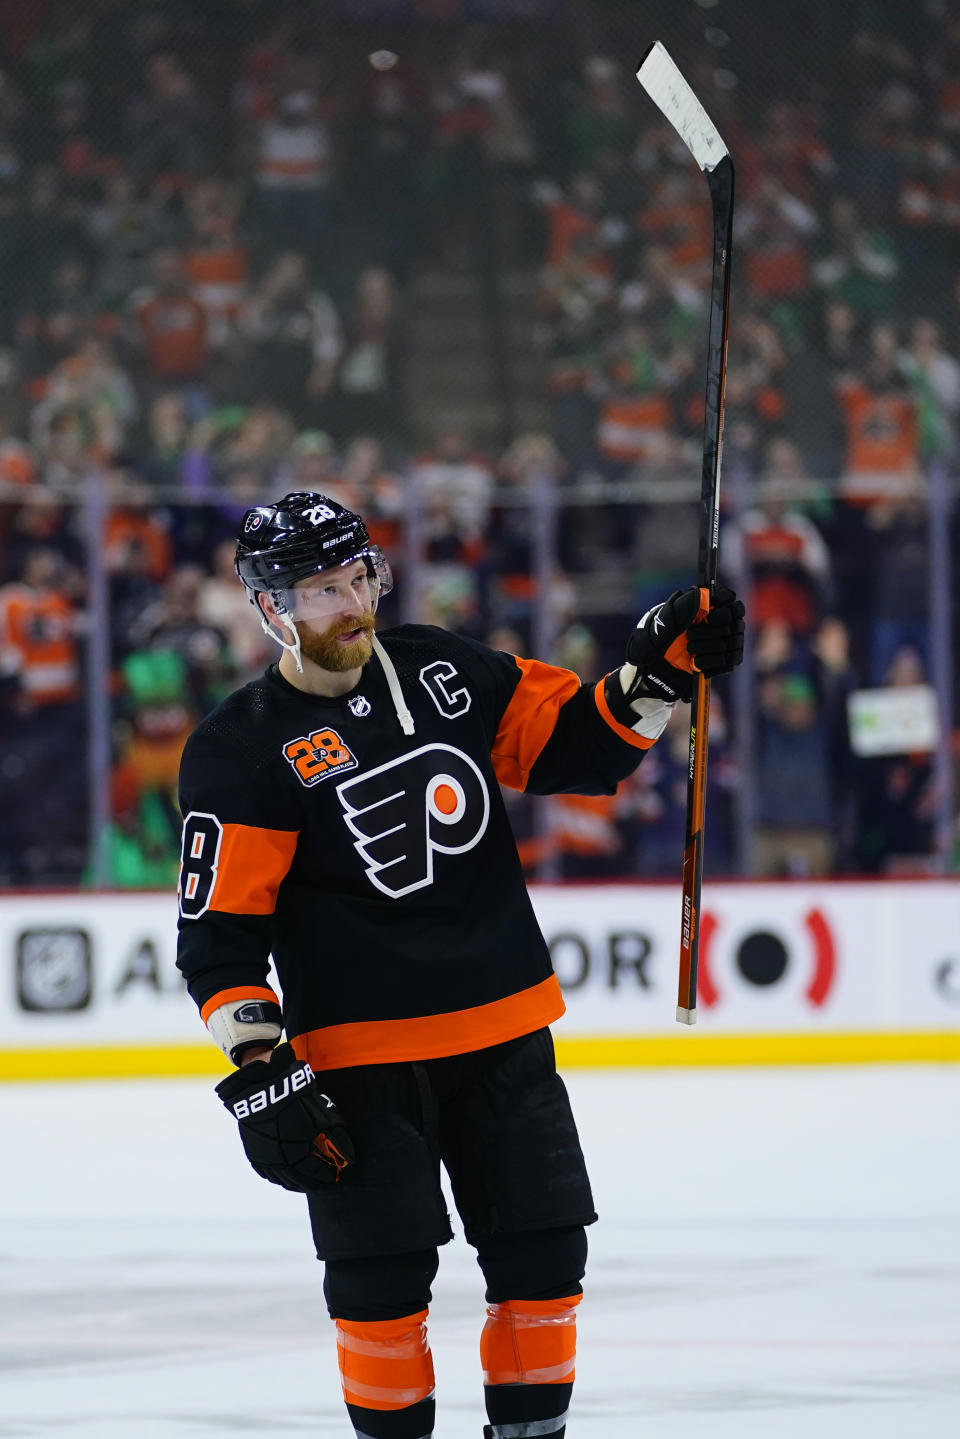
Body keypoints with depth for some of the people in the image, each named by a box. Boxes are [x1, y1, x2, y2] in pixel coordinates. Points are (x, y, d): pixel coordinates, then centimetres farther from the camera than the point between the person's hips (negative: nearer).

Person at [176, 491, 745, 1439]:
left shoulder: (445, 672, 4)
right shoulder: (242, 749, -10)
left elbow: (574, 744, 11)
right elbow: (220, 932, -11)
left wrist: (660, 669, -5)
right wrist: (259, 1072, -17)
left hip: (503, 1030, 4)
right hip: (358, 1057, -4)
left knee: (543, 1249, 6)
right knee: (381, 1271, -3)